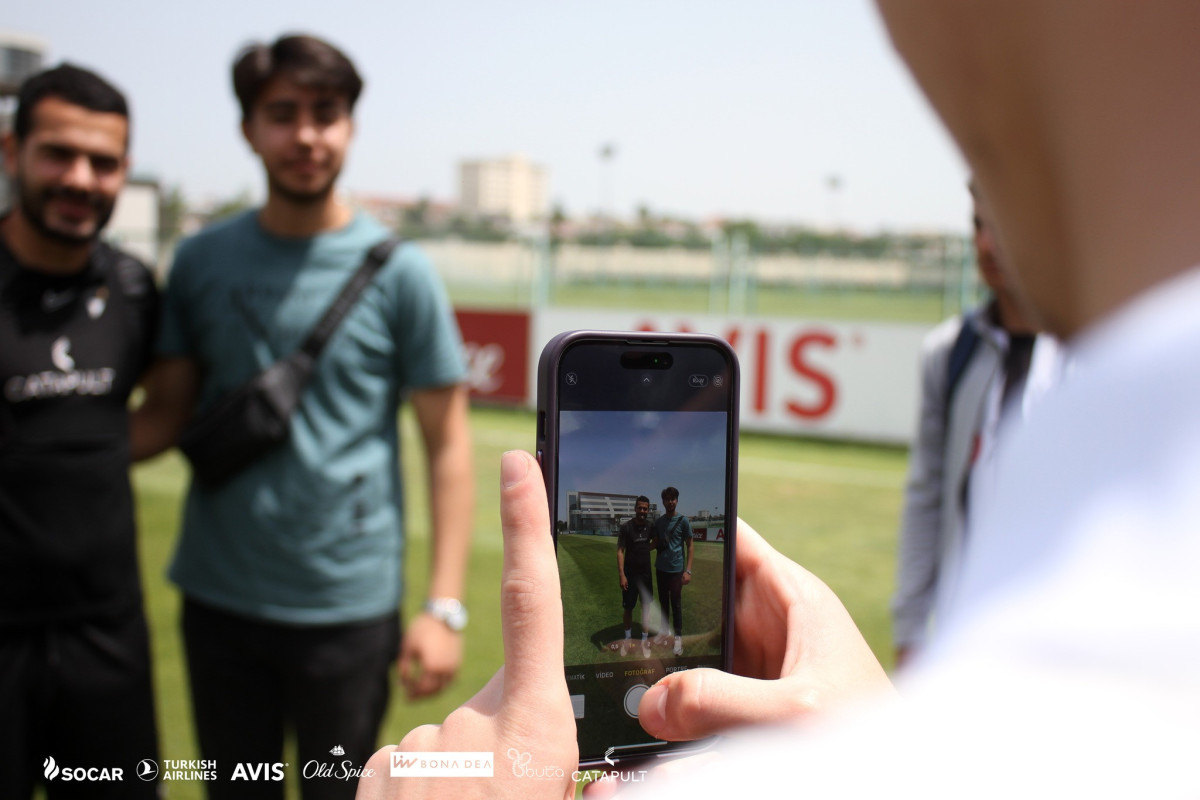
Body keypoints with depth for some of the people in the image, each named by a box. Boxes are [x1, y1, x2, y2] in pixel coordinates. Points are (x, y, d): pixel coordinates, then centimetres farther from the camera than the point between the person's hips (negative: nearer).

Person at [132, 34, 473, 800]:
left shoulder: (397, 270, -6)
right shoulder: (200, 261, 3)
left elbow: (448, 442, -5)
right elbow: (167, 415, 6)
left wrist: (445, 607, -11)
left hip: (348, 605, -3)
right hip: (218, 597, 3)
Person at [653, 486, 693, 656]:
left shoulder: (683, 521, -7)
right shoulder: (658, 522, 6)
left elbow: (689, 546, -4)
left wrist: (688, 571, -10)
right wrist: (655, 565, 7)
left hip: (676, 570, -4)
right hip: (660, 569, 4)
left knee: (676, 604, 1)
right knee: (663, 602, 14)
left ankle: (678, 637, 9)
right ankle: (665, 629, 27)